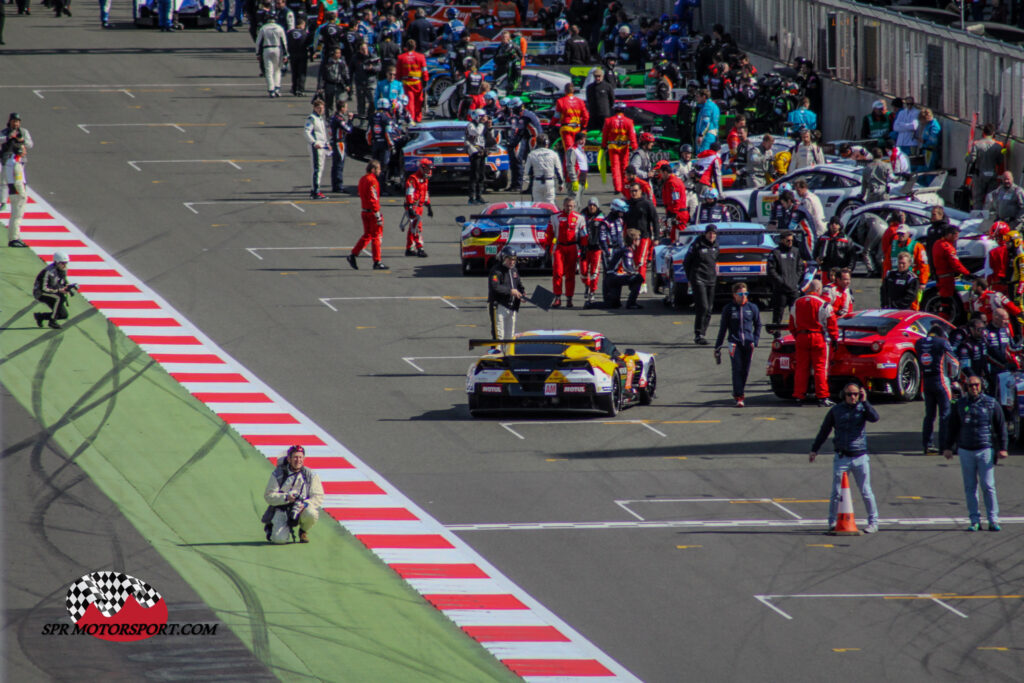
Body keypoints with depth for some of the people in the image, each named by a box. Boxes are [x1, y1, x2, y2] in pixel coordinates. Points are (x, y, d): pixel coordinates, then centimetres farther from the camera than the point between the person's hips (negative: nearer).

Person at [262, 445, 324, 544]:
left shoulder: (311, 475, 0)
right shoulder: (278, 474, -2)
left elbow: (318, 498, -3)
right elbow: (268, 496, -5)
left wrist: (305, 504, -22)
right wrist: (286, 497, -22)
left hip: (301, 509, 1)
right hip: (281, 509, -1)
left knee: (311, 513, -34)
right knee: (280, 539, -22)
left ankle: (303, 532, 1)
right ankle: (270, 529, 18)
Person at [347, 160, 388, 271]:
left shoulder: (362, 180, 11)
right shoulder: (372, 181, -17)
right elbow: (373, 199, -21)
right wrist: (378, 216, -20)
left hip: (365, 211, 9)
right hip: (372, 212, -9)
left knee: (367, 236, 15)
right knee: (376, 237, 0)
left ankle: (353, 256, 10)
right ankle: (377, 262, 3)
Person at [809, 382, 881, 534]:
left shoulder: (862, 408, 4)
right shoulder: (836, 410, 7)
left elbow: (874, 418, -17)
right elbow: (824, 431, 15)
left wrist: (864, 402, -18)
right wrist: (814, 449, 17)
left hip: (860, 457, -1)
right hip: (841, 458, 1)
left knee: (866, 492, 2)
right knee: (837, 493, -1)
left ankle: (873, 522, 11)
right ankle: (832, 522, 9)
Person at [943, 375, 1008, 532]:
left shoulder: (992, 404, 4)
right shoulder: (960, 405, 10)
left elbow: (1001, 426, 5)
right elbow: (952, 428, 17)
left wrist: (1002, 448, -2)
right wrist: (947, 447, 10)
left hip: (985, 450, -3)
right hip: (965, 451, 3)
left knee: (988, 486, -6)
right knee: (970, 488, 2)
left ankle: (993, 520, -1)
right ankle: (974, 521, 6)